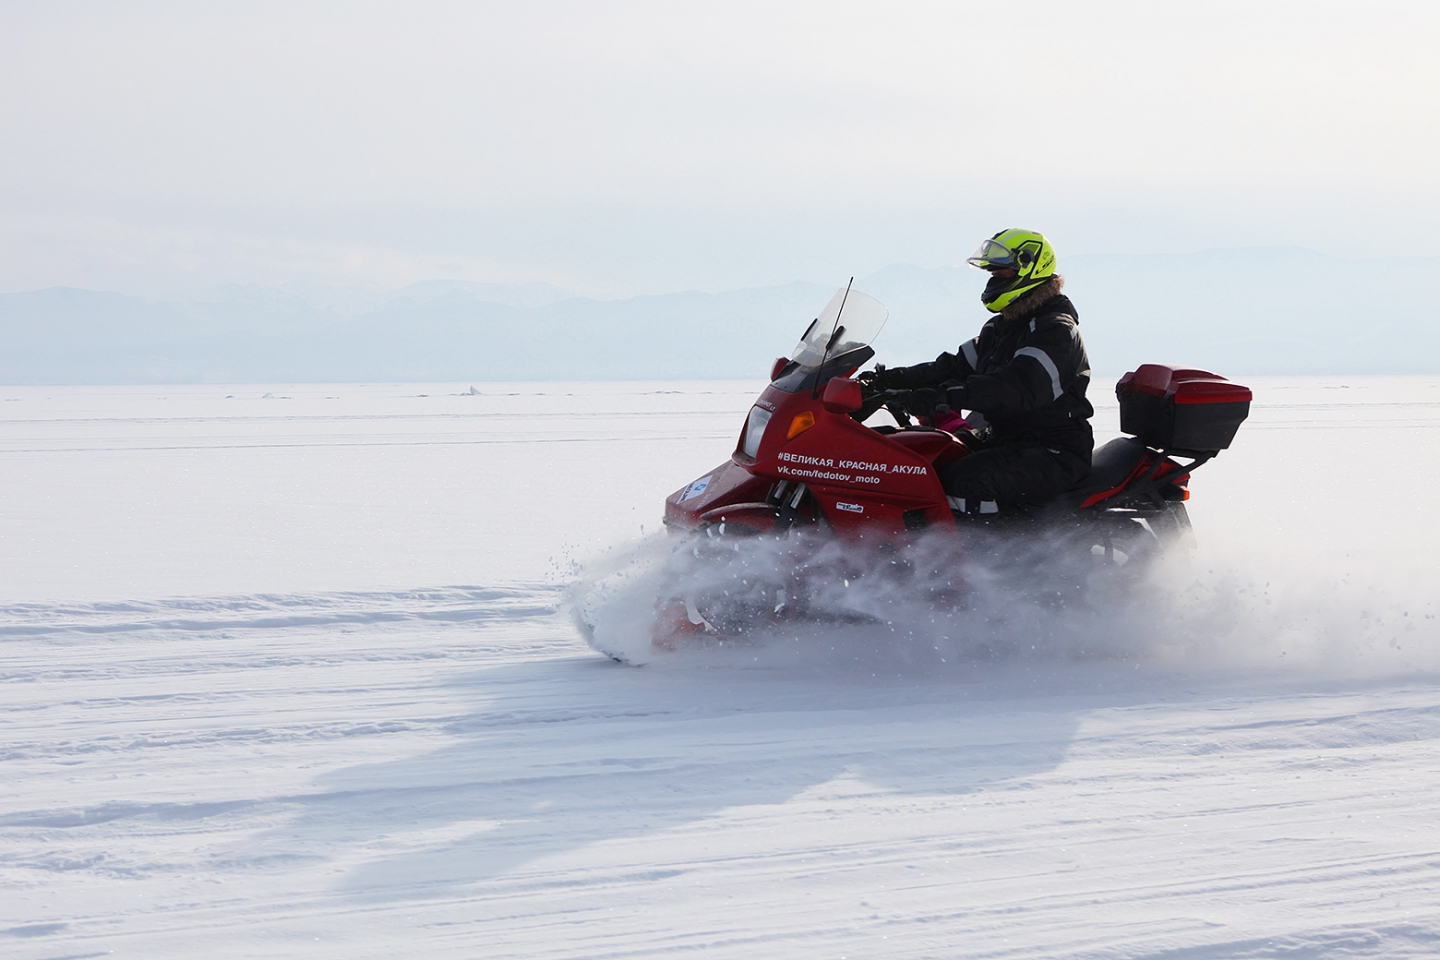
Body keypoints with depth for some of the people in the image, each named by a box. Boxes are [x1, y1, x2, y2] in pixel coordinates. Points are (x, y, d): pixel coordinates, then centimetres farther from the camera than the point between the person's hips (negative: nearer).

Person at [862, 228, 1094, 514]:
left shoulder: (1056, 330, -16)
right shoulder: (1001, 328, 17)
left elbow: (1020, 386, -32)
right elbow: (956, 366, 16)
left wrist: (945, 397, -43)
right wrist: (893, 379, 2)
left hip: (1052, 455, -10)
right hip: (1003, 440, 10)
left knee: (965, 482, -33)